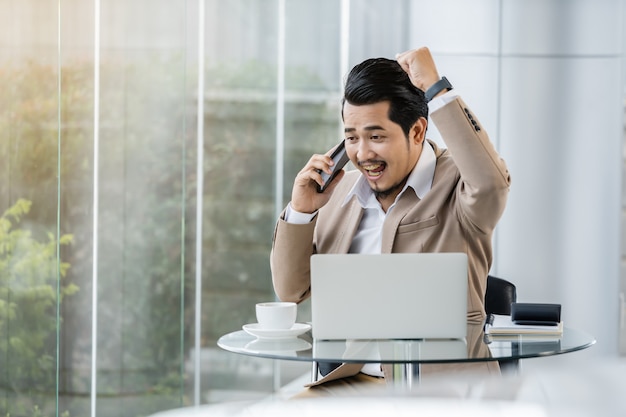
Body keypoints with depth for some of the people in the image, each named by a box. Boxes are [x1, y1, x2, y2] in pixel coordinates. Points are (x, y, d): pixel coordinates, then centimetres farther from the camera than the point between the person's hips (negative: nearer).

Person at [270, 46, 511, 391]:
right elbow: (291, 291, 17)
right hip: (347, 383, 5)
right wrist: (301, 211, 1)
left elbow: (491, 182, -28)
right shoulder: (340, 191, 14)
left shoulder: (456, 182, -2)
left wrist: (435, 88, -20)